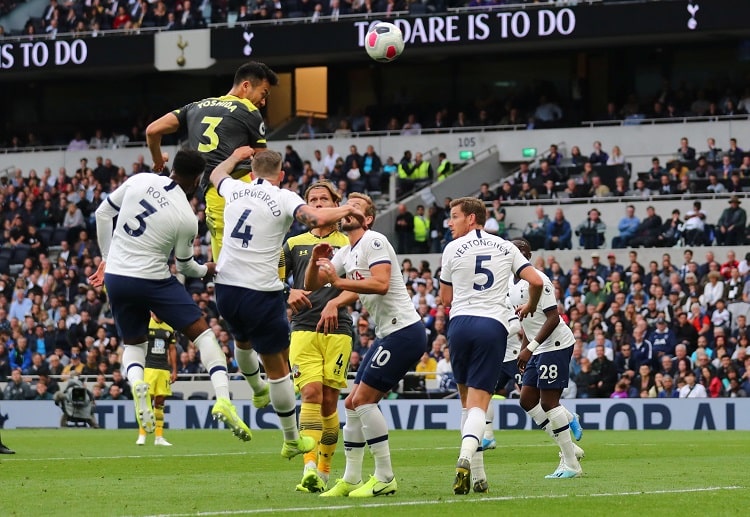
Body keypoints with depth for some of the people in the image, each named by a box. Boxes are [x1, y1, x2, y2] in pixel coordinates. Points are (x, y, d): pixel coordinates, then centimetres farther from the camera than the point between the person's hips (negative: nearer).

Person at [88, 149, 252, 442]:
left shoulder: (139, 181, -3)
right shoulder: (187, 219, -10)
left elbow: (103, 214, 7)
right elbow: (184, 267, 3)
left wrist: (108, 259, 18)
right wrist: (206, 270, 26)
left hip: (115, 276, 4)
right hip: (153, 280, -4)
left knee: (133, 343, 22)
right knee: (202, 332, 7)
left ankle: (135, 381, -13)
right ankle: (223, 399, -10)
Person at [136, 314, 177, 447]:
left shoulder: (169, 328, 14)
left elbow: (172, 350, 19)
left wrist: (174, 370, 14)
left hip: (164, 369, 4)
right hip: (149, 367, -4)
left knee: (160, 402, 5)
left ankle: (159, 437, 7)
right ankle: (141, 435, -9)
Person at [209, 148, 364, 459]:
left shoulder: (235, 190, 6)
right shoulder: (283, 199, -9)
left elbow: (216, 175, 30)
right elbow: (317, 219, -26)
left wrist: (236, 156, 48)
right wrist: (346, 210, -7)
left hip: (225, 288, 5)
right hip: (261, 293, -5)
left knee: (243, 340, 36)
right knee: (277, 368, 7)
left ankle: (256, 389, 63)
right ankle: (292, 440, 17)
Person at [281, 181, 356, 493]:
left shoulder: (348, 243, 11)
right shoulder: (294, 244, 16)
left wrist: (335, 303, -15)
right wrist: (290, 293, -5)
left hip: (337, 330, 0)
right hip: (303, 329, 0)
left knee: (329, 402, 0)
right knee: (311, 394, -16)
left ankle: (324, 473, 11)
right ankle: (309, 470, -24)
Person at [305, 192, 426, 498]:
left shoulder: (374, 241, -10)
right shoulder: (345, 253, 18)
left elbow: (381, 284, -25)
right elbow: (311, 285, 16)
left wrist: (338, 281, -21)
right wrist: (315, 260, -3)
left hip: (404, 331, -10)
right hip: (388, 335, 10)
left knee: (363, 400, -12)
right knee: (353, 403, 9)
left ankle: (385, 478, -9)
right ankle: (351, 480, 13)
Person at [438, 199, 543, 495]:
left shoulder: (453, 248, 5)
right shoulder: (505, 247, 10)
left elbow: (445, 298, 13)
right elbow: (535, 281, 6)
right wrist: (530, 307, 27)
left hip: (461, 323, 0)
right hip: (494, 325, 0)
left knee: (467, 400, 14)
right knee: (478, 403, -3)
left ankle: (476, 476, 11)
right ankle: (466, 457, -32)